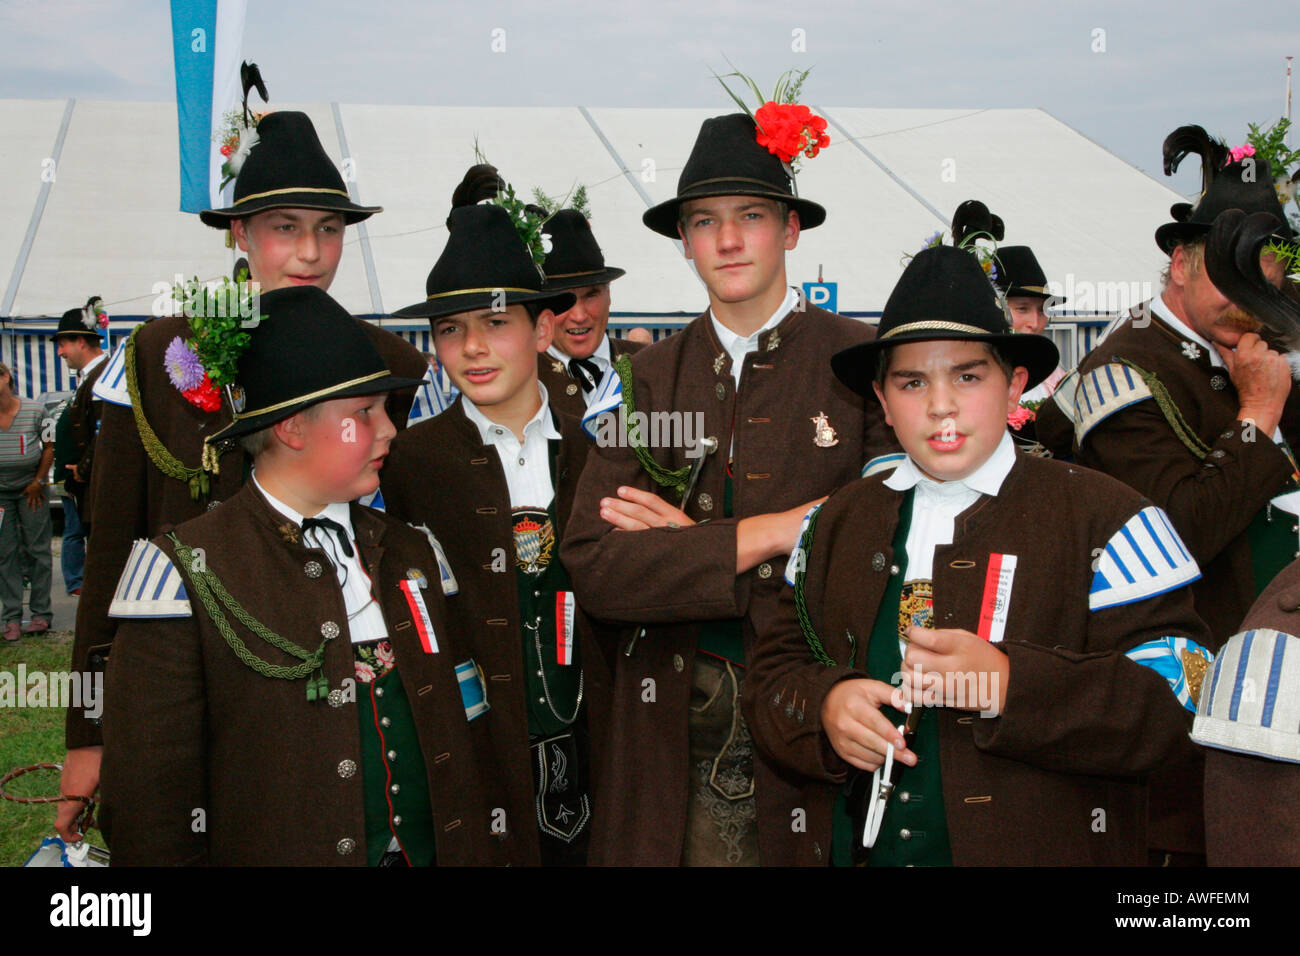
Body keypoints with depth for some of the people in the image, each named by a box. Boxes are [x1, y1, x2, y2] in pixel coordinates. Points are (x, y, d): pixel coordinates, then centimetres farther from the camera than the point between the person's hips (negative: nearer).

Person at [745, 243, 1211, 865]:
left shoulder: (1102, 516, -7)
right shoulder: (837, 523, 5)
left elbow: (1176, 700, -15)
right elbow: (772, 678, 4)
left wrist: (1010, 685, -28)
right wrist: (823, 708, -18)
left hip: (1042, 847, -3)